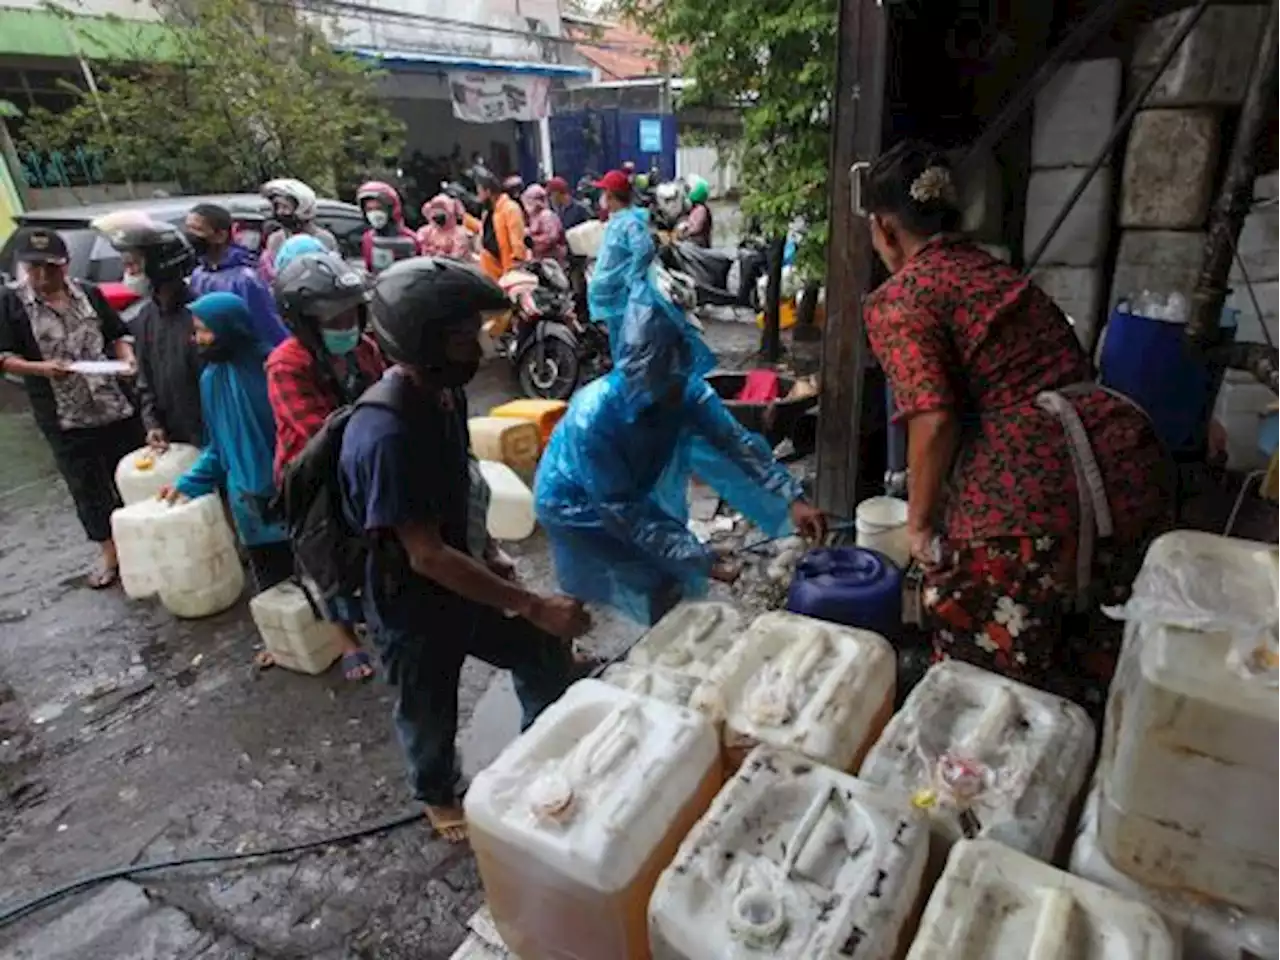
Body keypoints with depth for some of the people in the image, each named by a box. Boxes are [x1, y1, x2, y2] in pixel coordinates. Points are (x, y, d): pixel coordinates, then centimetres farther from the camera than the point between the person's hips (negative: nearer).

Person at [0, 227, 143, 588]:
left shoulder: (89, 294, 5)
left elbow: (117, 334, 13)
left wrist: (126, 358, -7)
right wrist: (40, 369, -21)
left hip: (118, 407, 2)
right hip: (65, 419, -1)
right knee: (88, 488, 8)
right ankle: (109, 553, 23)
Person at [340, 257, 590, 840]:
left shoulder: (444, 391, -7)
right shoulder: (384, 436, -34)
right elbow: (427, 557, -33)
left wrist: (486, 553, 14)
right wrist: (534, 607, -31)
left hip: (462, 581, 7)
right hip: (413, 607, -7)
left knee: (548, 653, 17)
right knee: (430, 715, 18)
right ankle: (438, 796, 50)